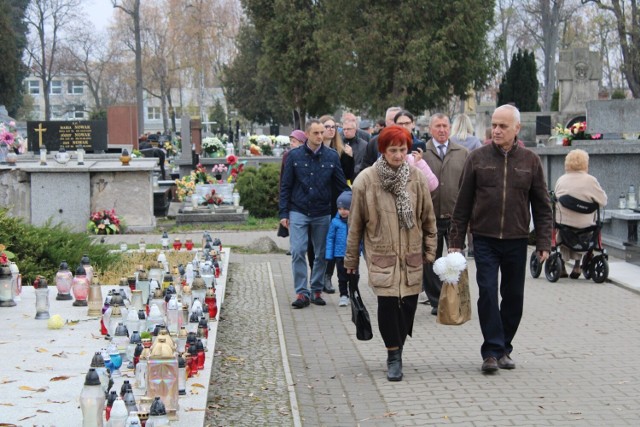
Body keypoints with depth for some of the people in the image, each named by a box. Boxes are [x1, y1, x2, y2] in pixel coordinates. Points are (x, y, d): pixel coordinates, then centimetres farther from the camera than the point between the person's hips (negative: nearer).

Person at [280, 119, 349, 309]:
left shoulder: (331, 156, 1)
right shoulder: (294, 156, -1)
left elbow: (341, 185, 5)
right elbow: (285, 186, 2)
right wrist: (283, 212, -3)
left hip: (322, 213, 2)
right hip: (298, 212, -1)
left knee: (321, 254, 7)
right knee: (297, 252, -9)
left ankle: (316, 290, 19)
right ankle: (301, 292, -2)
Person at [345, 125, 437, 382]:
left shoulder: (416, 178, 2)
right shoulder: (366, 180, -4)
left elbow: (428, 218, 10)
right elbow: (355, 223, 2)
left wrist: (430, 251, 10)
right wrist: (351, 258, 6)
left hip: (411, 254, 2)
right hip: (381, 254, -2)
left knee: (409, 303, 1)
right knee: (387, 302, -12)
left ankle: (398, 348, 23)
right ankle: (393, 355, 3)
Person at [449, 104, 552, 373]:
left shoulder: (530, 161, 3)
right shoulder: (477, 158, 1)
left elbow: (542, 207, 7)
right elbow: (462, 204, 3)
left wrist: (543, 243, 0)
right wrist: (456, 241, 0)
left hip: (516, 241, 2)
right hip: (485, 240, -1)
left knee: (513, 297, 7)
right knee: (488, 293, -9)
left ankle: (504, 349, 21)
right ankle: (492, 351, -2)